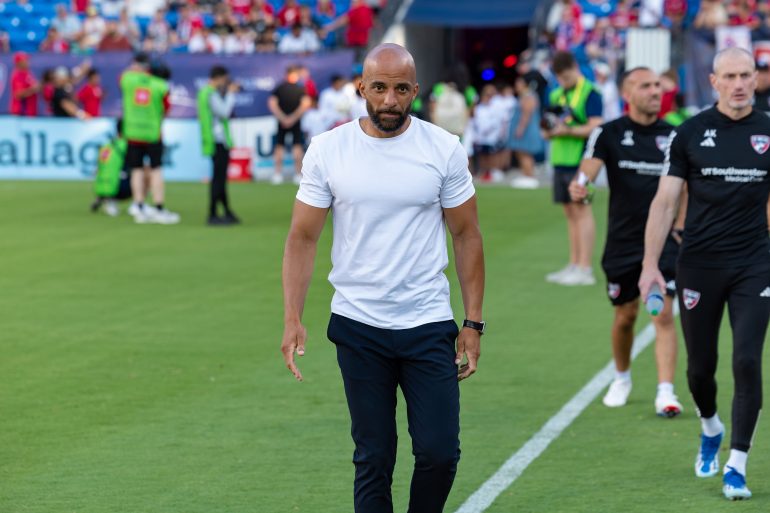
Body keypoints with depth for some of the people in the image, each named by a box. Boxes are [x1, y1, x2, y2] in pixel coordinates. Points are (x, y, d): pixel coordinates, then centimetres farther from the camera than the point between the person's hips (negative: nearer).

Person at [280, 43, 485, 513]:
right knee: (374, 460, 5)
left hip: (429, 324, 0)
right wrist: (293, 319, -9)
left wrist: (474, 323, 0)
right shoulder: (328, 150, -2)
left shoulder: (444, 149, -2)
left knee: (440, 452, -6)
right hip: (358, 328, 0)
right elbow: (303, 238, 1)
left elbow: (467, 235, 4)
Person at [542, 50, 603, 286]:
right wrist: (549, 131, -1)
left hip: (580, 160, -8)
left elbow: (595, 127, -15)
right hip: (561, 160, 8)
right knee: (570, 212, 10)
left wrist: (568, 131, -22)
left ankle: (585, 269, -7)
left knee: (581, 210, -8)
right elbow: (549, 131, 22)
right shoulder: (556, 95, 17)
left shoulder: (589, 93, -7)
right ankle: (574, 265, 14)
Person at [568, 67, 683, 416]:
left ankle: (666, 392, -14)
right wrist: (578, 186, -40)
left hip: (664, 240, 0)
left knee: (663, 314, -11)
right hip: (623, 241, 0)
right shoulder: (609, 134, -3)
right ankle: (622, 378, 36)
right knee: (625, 316, 11)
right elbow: (589, 165, -19)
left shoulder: (673, 136, 3)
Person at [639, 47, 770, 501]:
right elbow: (665, 202, 1)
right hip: (699, 265, 0)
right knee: (701, 366, 8)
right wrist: (651, 263, -7)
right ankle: (711, 427, 39)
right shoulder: (690, 133, 0)